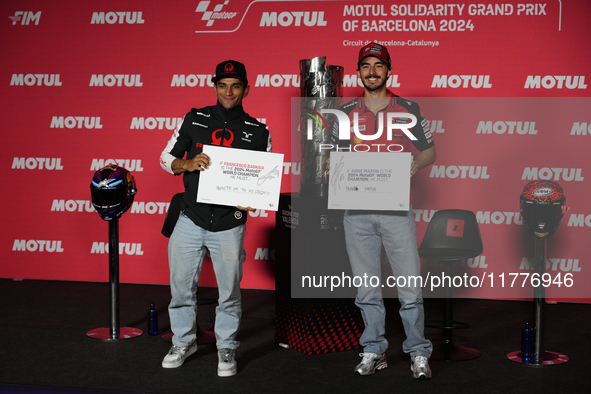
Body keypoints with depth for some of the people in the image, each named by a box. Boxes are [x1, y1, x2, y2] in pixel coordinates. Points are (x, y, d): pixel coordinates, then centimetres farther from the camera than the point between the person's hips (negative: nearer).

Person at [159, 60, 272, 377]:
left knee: (229, 291, 4)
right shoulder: (194, 119, 5)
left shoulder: (258, 132, 2)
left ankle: (226, 349, 22)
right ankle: (184, 342, 28)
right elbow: (166, 158, 8)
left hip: (229, 226, -1)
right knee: (181, 285, 9)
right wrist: (186, 164, -14)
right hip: (191, 220, 2)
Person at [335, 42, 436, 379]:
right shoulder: (346, 113, 9)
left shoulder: (408, 109, 5)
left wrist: (415, 164, -11)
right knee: (367, 286, 8)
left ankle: (419, 354, 10)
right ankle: (374, 351, 19)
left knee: (410, 284, -3)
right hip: (357, 210, 2)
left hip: (397, 207, -2)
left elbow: (430, 151, 10)